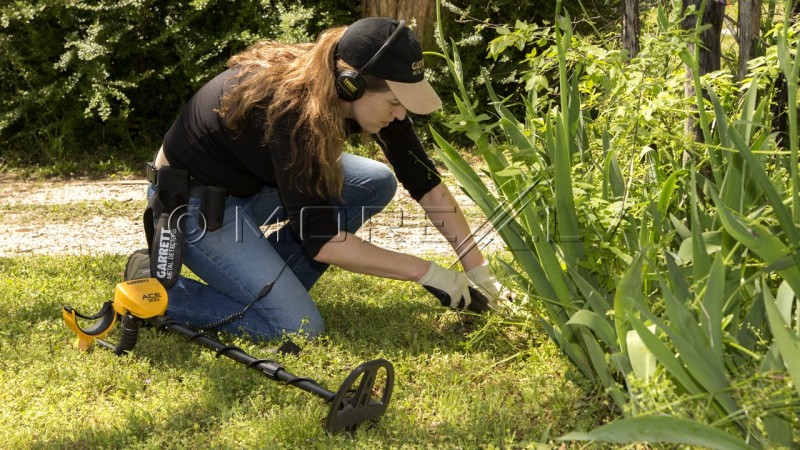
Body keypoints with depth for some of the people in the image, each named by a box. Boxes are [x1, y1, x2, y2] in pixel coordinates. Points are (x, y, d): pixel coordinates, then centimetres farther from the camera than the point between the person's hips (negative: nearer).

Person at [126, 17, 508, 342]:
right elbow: (320, 239, -31)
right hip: (194, 203, -8)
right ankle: (158, 288, -5)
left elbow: (425, 182, -5)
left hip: (254, 184, 9)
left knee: (376, 184, -2)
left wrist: (477, 268, -8)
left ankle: (272, 286, 2)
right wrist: (426, 273, -26)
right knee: (300, 329, -17)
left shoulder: (370, 94, -13)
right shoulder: (291, 112, -34)